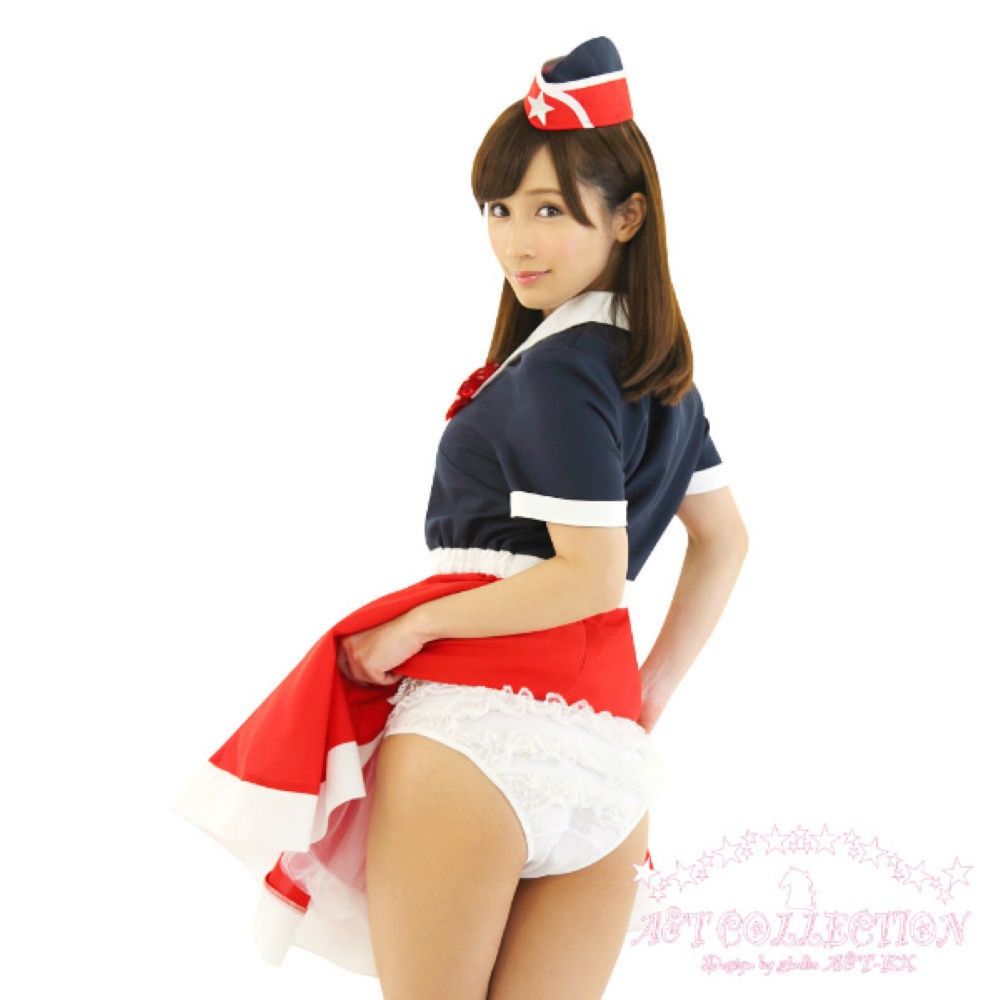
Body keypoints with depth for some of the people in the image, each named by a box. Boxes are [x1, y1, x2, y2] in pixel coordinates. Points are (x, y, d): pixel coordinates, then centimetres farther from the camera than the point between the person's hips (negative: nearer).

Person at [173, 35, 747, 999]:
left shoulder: (554, 373, -11)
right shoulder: (663, 370, 16)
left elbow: (590, 575, -16)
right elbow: (724, 540, 23)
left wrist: (413, 626, -7)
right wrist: (653, 690, 22)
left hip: (478, 713, -8)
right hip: (605, 741, 8)